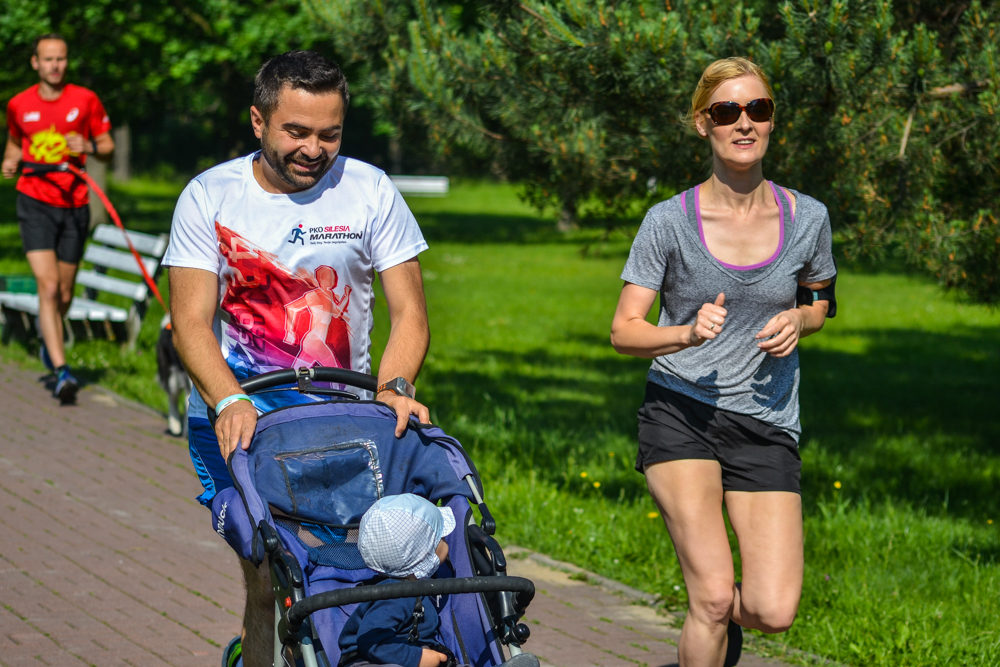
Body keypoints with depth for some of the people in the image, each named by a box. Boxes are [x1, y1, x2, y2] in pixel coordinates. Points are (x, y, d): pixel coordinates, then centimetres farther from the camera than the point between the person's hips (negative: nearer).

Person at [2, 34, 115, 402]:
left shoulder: (86, 100, 0)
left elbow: (108, 147, 5)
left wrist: (89, 147, -16)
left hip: (73, 205, 1)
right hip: (35, 202, -1)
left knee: (64, 295, 11)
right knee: (48, 287, -16)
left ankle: (49, 340, 43)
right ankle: (61, 371, -19)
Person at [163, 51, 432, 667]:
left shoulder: (371, 191, 1)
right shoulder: (209, 197, -1)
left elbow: (409, 312, 0)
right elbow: (191, 321, -7)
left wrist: (394, 388, -20)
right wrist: (229, 401, -25)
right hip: (237, 408, -1)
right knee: (268, 580, -11)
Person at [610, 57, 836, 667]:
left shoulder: (807, 218, 1)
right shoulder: (670, 221, -5)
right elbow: (624, 331, -3)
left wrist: (798, 320, -4)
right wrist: (686, 334, -23)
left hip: (766, 425, 2)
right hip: (679, 414, -2)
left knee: (773, 611, -8)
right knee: (714, 595, -15)